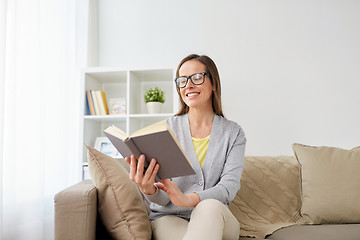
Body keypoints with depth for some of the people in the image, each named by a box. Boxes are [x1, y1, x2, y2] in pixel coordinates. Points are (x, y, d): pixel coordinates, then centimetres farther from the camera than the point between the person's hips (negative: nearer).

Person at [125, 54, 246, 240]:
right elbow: (163, 199, -5)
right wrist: (149, 189, -31)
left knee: (210, 206, -34)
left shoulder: (233, 133, 2)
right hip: (169, 217, -2)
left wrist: (188, 199, -30)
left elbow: (230, 185, -11)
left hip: (215, 218, 2)